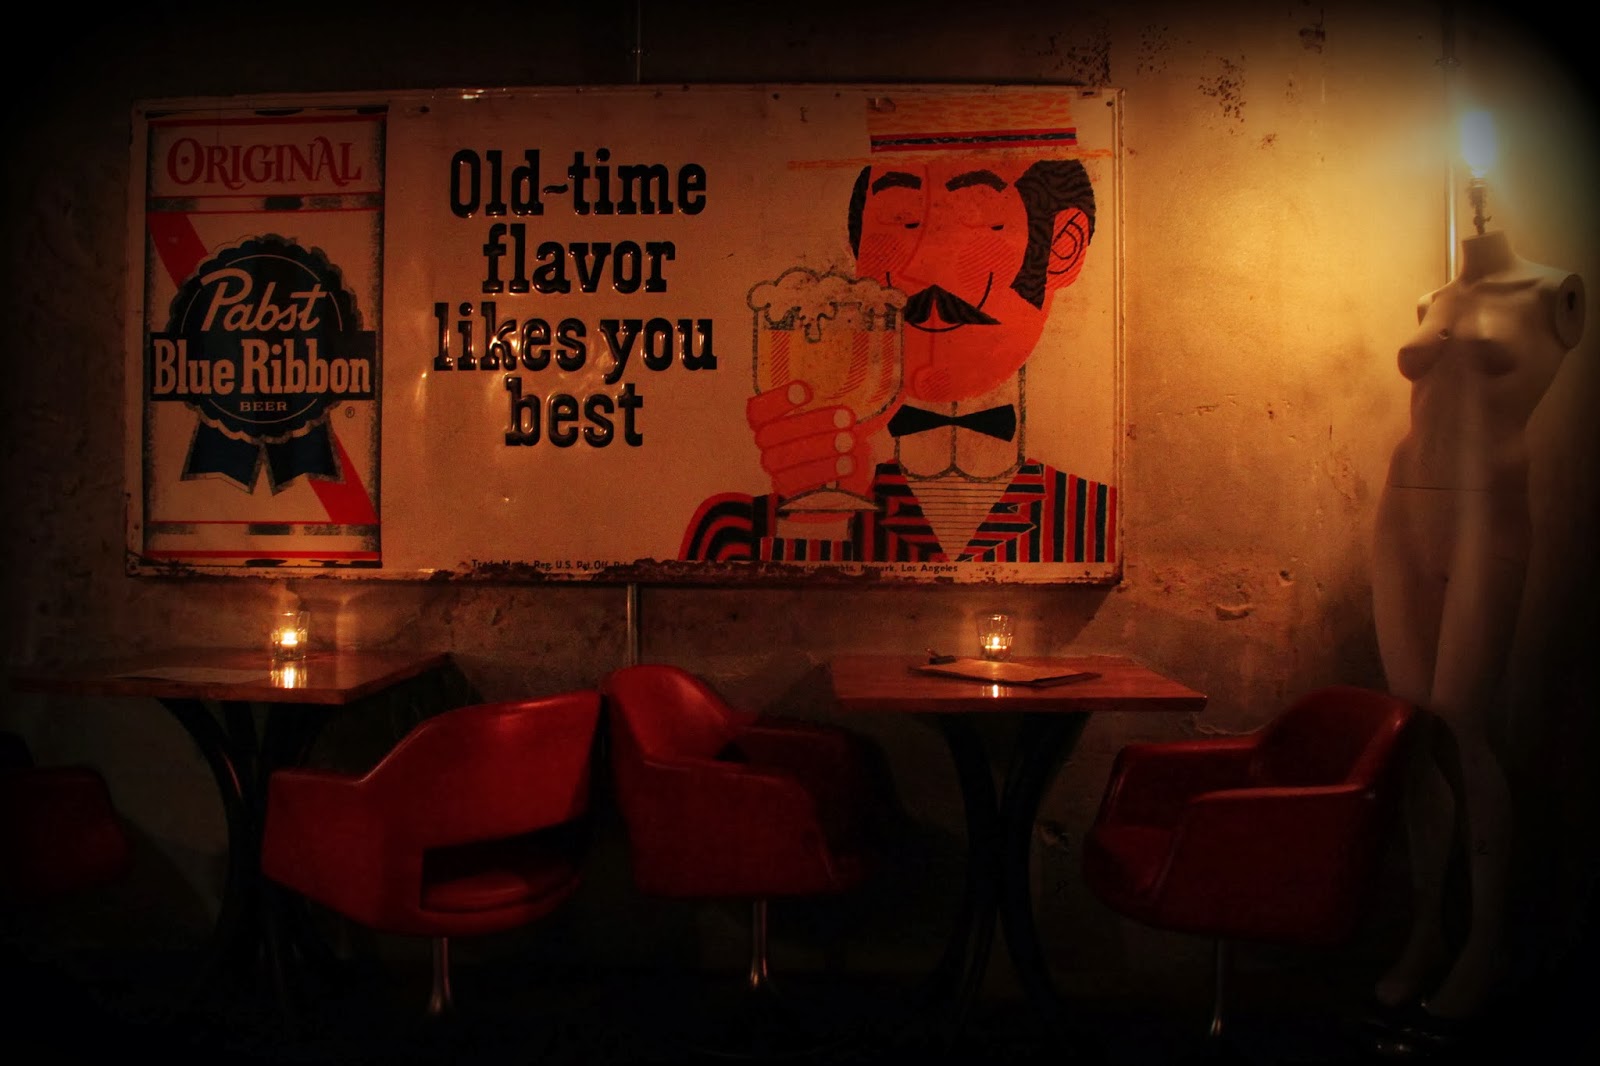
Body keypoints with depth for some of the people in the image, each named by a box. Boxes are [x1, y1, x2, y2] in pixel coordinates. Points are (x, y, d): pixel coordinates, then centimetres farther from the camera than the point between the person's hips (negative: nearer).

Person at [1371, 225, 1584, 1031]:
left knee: (1460, 729, -7)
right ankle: (1426, 928, 13)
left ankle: (1486, 941, 7)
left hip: (1486, 514, -4)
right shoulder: (1432, 304, 15)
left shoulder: (1550, 294, 1)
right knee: (1415, 726, 4)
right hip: (1405, 512, 5)